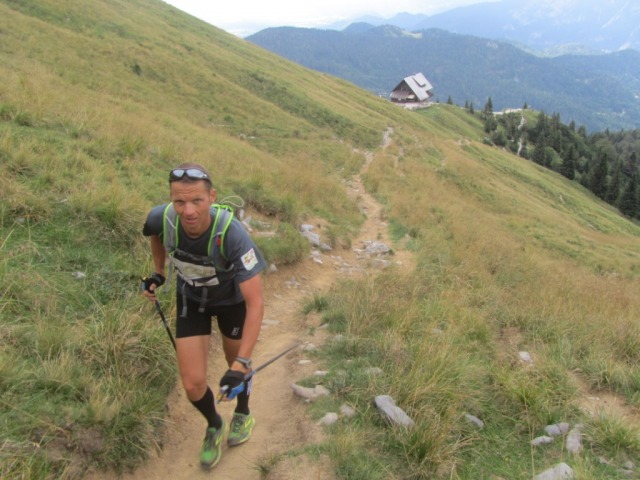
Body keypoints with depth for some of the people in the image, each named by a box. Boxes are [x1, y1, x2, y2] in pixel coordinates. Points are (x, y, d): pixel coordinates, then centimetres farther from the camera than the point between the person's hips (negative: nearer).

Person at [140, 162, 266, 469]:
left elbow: (255, 303, -39)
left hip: (232, 297, -2)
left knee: (235, 362, 19)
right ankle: (214, 426, 32)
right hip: (191, 297, 2)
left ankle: (243, 415, 51)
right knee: (192, 383, -1)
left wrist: (241, 364, -43)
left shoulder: (232, 234, -41)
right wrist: (158, 274, 1)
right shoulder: (161, 218, -31)